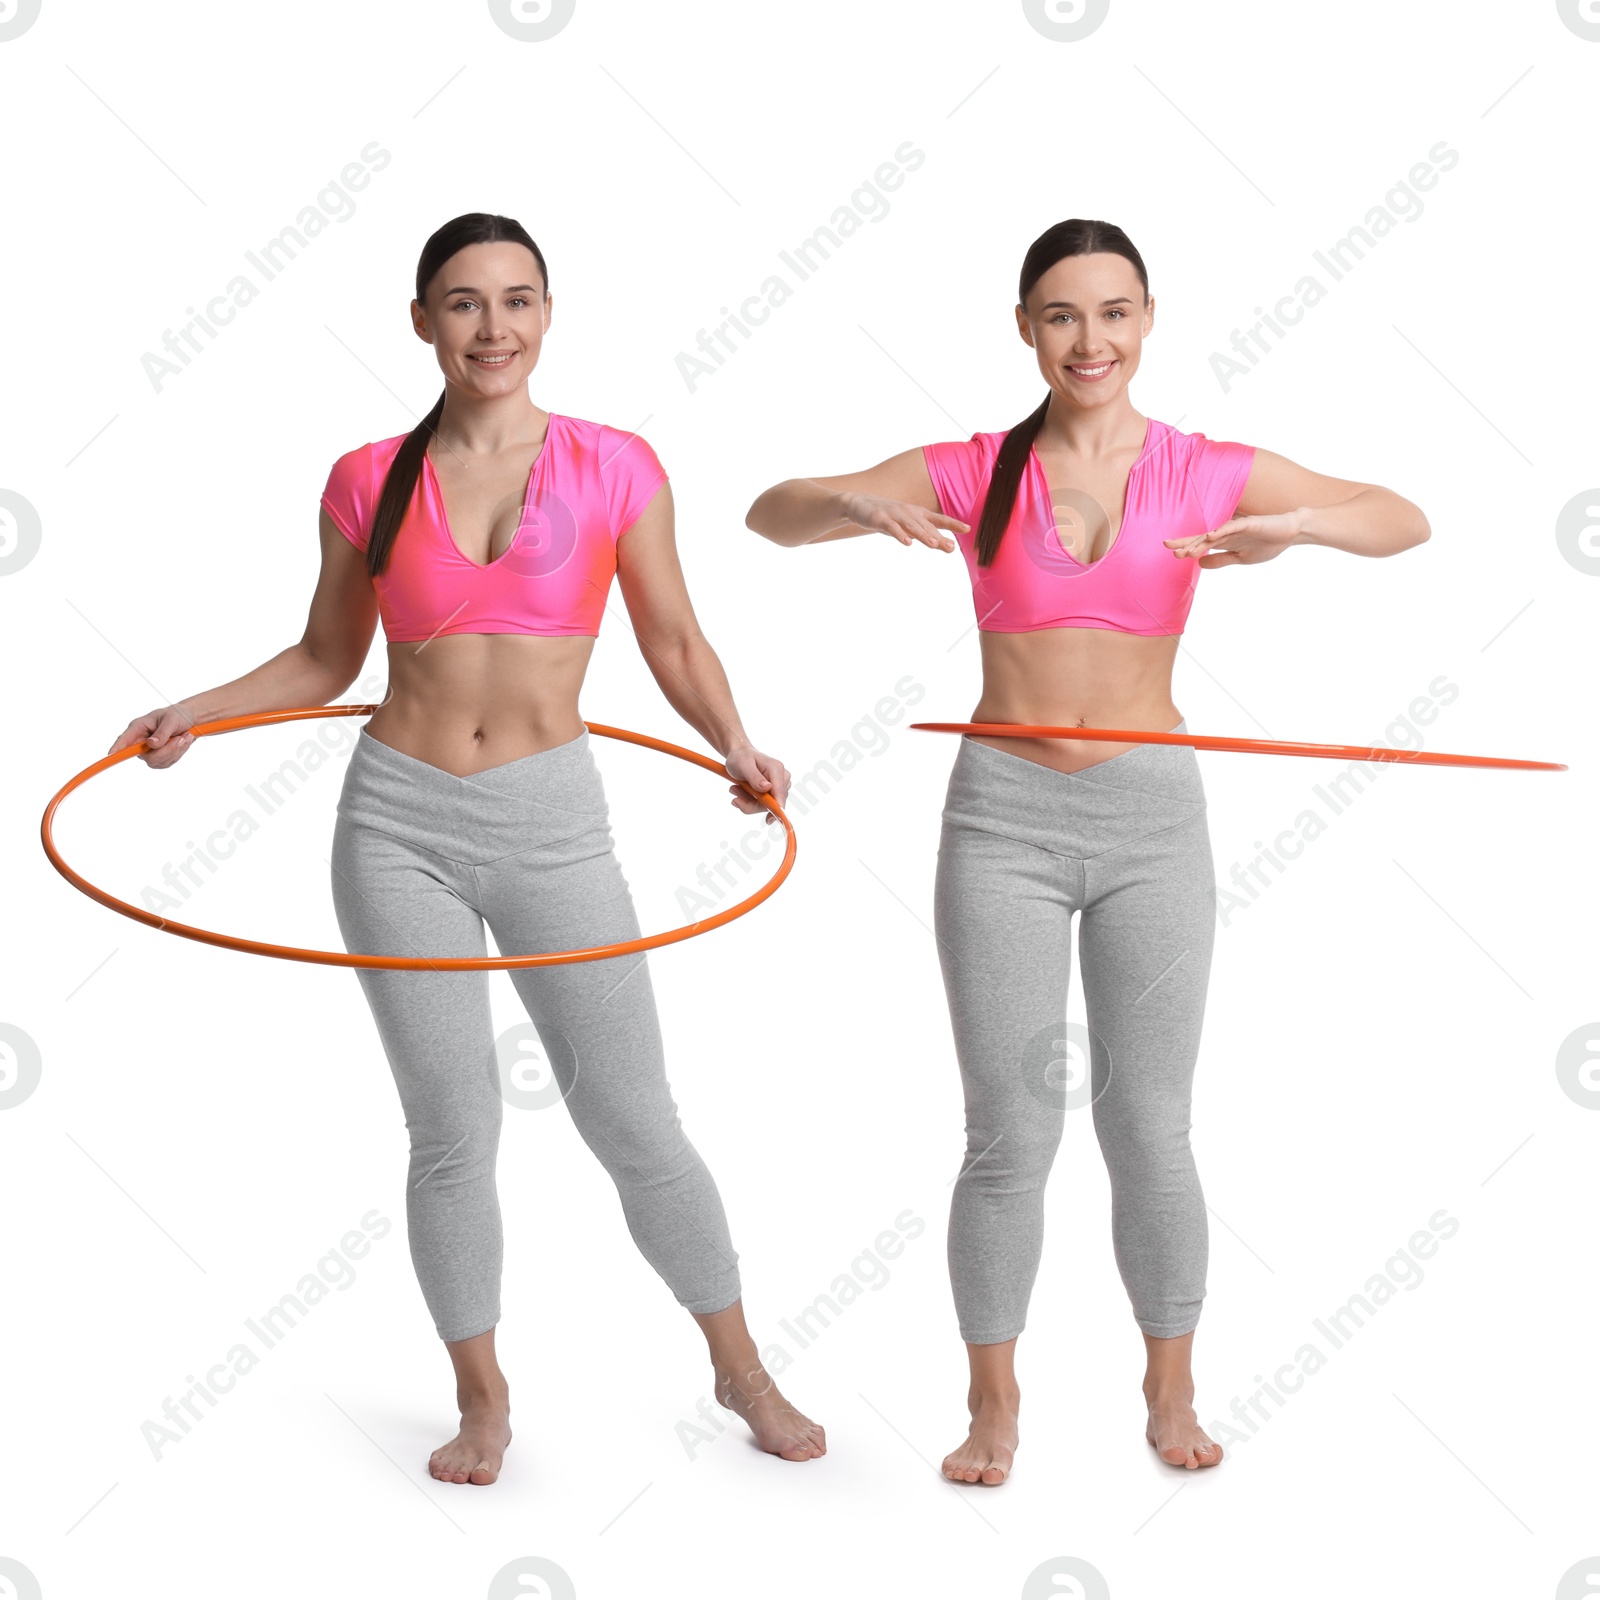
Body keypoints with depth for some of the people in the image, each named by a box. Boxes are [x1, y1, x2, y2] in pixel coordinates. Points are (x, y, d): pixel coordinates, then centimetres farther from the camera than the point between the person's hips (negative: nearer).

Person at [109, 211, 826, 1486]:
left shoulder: (614, 468, 0)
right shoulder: (370, 483, 4)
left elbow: (675, 640, 6)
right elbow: (325, 660, 13)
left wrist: (735, 745, -11)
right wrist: (195, 713, 0)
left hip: (553, 821, -1)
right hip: (399, 820, 1)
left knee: (633, 1121, 1)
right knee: (453, 1133, 5)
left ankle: (742, 1371, 21)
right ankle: (483, 1396, 24)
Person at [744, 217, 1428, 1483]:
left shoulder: (1203, 472, 2)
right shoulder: (975, 474, 1)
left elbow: (1404, 522, 0)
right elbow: (771, 514, -2)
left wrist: (1294, 525, -21)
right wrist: (863, 508, -24)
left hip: (1151, 815, 1)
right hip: (1004, 815, 0)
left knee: (1149, 1127, 7)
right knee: (1010, 1133, 3)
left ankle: (1172, 1393, 25)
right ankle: (994, 1405, 19)